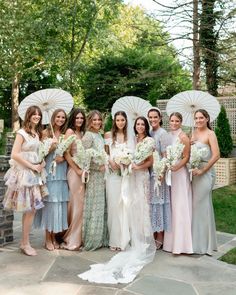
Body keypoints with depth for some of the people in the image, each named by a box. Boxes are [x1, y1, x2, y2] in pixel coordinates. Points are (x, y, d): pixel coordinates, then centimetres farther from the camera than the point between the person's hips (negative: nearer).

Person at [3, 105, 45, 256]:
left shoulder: (38, 133, 15)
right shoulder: (22, 132, -7)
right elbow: (15, 155, -16)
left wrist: (42, 163, 2)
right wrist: (32, 166, -14)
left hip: (34, 173, 7)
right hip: (24, 173, -7)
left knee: (31, 209, 8)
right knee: (30, 209, -5)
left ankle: (24, 242, 19)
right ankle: (25, 243, 8)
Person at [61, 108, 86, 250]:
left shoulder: (82, 133, 17)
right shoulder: (70, 131, -4)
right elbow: (66, 153, -11)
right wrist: (77, 170, -12)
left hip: (83, 171, 7)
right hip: (74, 171, -7)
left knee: (81, 204, 8)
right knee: (77, 203, -6)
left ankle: (78, 237, 18)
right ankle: (72, 240, 4)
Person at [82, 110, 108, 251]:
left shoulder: (100, 135, 16)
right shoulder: (88, 135, -9)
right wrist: (99, 167, -13)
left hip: (102, 175, 8)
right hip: (94, 175, -8)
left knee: (102, 206, 10)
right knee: (94, 206, -3)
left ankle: (100, 238, 19)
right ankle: (91, 239, 8)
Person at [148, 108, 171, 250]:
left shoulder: (162, 133, -10)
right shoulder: (149, 133, 11)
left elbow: (165, 155, -13)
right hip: (149, 171, 7)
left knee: (159, 201, 0)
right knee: (152, 201, 10)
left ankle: (160, 238, 12)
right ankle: (153, 235, 21)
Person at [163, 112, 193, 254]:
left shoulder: (183, 137, -8)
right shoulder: (168, 136, 11)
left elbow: (186, 158, -10)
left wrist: (175, 167, -23)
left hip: (180, 173, -6)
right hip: (168, 173, 7)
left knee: (180, 206, -2)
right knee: (170, 205, 11)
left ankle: (181, 243, 7)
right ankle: (171, 240, 22)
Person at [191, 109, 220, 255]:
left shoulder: (210, 134, -7)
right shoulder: (193, 133, 12)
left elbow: (216, 155, -16)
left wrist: (202, 171, -17)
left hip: (205, 172, -6)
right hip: (193, 172, 6)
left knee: (201, 204, 0)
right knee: (194, 204, 11)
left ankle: (204, 242, 15)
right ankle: (195, 239, 25)